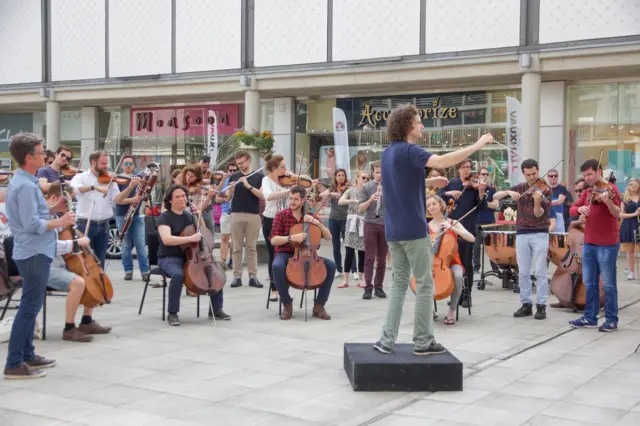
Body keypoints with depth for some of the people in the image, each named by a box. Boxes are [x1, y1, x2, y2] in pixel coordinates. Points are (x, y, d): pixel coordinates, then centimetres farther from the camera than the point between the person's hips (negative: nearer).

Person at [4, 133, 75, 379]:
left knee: (31, 305, 16)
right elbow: (32, 224, -24)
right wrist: (60, 222, -13)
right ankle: (14, 364, -3)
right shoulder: (26, 186, -19)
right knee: (30, 306, -6)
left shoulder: (21, 181, 13)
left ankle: (28, 355, 25)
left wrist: (54, 220, 13)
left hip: (32, 251, 11)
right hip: (34, 253, -10)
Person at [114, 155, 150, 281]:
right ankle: (128, 271, 11)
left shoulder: (140, 178, 8)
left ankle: (145, 271, 0)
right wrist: (131, 200, -26)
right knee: (126, 245, 3)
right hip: (122, 216, -2)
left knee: (141, 244, -2)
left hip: (137, 215, 2)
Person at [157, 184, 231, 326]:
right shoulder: (165, 217, -9)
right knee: (178, 275, -38)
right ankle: (172, 313, -22)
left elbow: (203, 233, 15)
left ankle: (216, 309, 1)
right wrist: (190, 238, -34)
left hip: (190, 256, 6)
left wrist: (199, 216, 1)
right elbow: (166, 239, -26)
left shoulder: (189, 216, 11)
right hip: (169, 258, -6)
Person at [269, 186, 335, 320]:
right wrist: (291, 237, -29)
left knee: (331, 265, -21)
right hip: (285, 254, -3)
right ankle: (287, 304, -19)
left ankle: (319, 305, -11)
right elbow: (273, 240, -12)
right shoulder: (281, 215, -1)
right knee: (277, 266, -38)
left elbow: (328, 237, 4)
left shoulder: (310, 216, 7)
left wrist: (317, 223, -12)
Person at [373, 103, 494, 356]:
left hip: (393, 230, 8)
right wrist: (476, 146, -27)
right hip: (413, 229, -8)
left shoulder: (388, 153, 13)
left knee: (399, 283, 12)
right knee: (424, 285, 2)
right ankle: (423, 342, 6)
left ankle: (387, 340, 7)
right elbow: (441, 162, -31)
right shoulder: (408, 151, -14)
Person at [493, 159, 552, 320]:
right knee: (523, 272, 5)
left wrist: (537, 201, -33)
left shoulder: (545, 190, -4)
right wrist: (509, 192, -17)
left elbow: (538, 215, -13)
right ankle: (526, 304, 12)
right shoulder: (520, 188, 7)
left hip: (540, 234, -4)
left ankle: (541, 305, 1)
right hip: (522, 234, 4)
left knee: (540, 272, -4)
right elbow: (495, 196, 1)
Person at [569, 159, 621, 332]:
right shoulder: (588, 192, 12)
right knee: (590, 283, 12)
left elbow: (617, 213, -23)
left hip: (607, 245, -7)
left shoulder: (610, 188, -11)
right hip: (589, 243, 7)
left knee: (609, 284, 0)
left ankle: (611, 320, 8)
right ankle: (590, 317, 20)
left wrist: (608, 202, -42)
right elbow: (572, 210, 9)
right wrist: (580, 208, -13)